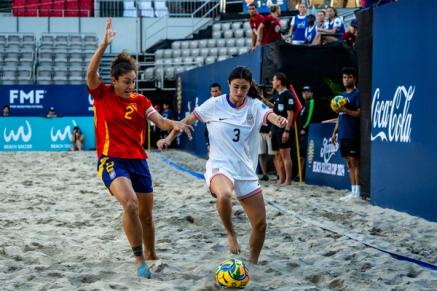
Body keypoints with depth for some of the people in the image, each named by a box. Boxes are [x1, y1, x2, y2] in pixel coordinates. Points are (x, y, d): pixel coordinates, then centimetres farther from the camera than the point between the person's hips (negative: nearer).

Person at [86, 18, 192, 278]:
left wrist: (175, 124, -25)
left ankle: (151, 257, 32)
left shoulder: (140, 100, 6)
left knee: (146, 214, 10)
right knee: (130, 204, -27)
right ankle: (139, 259, -15)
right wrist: (104, 45, -32)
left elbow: (160, 122, -3)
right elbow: (91, 74, -21)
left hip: (138, 161, 5)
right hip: (112, 161, -5)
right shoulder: (102, 94, -3)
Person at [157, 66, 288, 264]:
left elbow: (270, 115, -24)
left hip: (246, 171, 3)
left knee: (260, 224, 4)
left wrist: (279, 121, -47)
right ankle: (231, 233, -11)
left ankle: (253, 263, 29)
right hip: (220, 167, -3)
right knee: (223, 195, -39)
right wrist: (169, 138, 1)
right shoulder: (215, 105, -4)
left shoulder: (255, 107, -2)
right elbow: (188, 120, 9)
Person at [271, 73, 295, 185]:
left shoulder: (288, 95, -10)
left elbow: (290, 114, -14)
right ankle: (281, 178, 15)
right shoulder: (276, 95, 15)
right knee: (277, 155, 9)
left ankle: (288, 180, -4)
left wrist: (287, 130, -18)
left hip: (284, 129, -8)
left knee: (285, 154, -6)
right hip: (275, 128, 8)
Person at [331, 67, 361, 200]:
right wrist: (335, 132, 18)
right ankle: (353, 191, 12)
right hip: (343, 134, 8)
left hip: (352, 135, -8)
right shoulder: (342, 95, 19)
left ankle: (357, 192, -6)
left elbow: (360, 113, -13)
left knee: (354, 162, -7)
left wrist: (345, 110, -21)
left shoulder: (357, 94, -6)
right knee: (349, 162, 9)